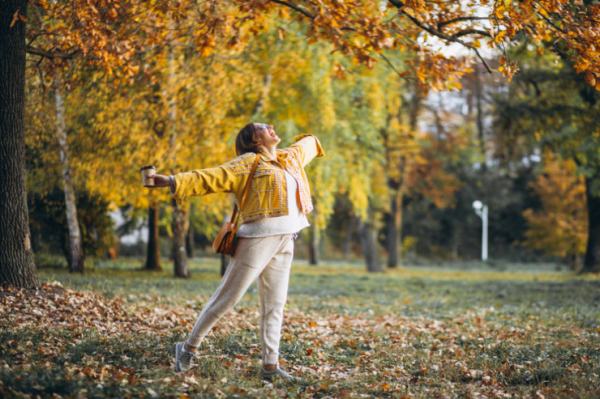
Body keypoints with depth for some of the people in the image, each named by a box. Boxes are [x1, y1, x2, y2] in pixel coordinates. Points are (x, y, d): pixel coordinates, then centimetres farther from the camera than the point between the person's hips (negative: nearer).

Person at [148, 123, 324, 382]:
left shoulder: (290, 158, 19)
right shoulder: (249, 162, -2)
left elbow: (306, 145, 42)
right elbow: (212, 177, -10)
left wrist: (312, 141, 66)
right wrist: (174, 181, -21)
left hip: (284, 243, 7)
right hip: (258, 238, -7)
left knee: (275, 305, 6)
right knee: (227, 297, -3)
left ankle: (271, 365, 10)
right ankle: (189, 348, 7)